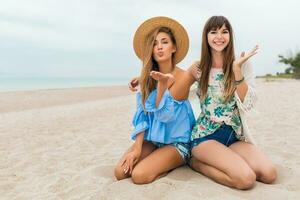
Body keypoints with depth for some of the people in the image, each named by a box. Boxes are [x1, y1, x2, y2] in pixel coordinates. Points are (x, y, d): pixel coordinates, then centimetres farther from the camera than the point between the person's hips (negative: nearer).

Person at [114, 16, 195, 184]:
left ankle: (174, 164, 5)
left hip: (177, 142, -5)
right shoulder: (148, 77, 0)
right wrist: (137, 148, -13)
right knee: (121, 172, -13)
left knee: (139, 175, -23)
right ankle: (161, 161, 11)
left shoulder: (182, 76, -15)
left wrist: (162, 83, -32)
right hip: (152, 138, 5)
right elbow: (142, 113, -4)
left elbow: (163, 114, -18)